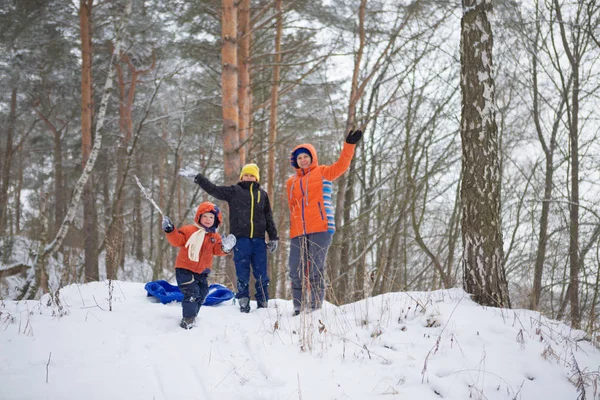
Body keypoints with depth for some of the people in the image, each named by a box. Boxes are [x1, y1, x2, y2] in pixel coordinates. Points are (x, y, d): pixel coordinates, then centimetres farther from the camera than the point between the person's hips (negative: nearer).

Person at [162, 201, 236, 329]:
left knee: (201, 294, 16)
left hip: (202, 272, 6)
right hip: (185, 270, -6)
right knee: (192, 293, -17)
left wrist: (225, 248, -21)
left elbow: (217, 250, -1)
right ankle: (188, 319, -7)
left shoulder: (215, 237, 7)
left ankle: (192, 316, 38)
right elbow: (177, 240, -10)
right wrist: (170, 231, -24)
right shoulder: (188, 230, -6)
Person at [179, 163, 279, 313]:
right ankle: (243, 303, 8)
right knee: (242, 274, -1)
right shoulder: (234, 191, 9)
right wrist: (196, 177, -2)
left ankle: (263, 304, 10)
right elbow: (213, 189, 3)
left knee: (261, 274, 0)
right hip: (241, 238, -2)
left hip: (258, 239, 2)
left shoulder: (262, 194, 16)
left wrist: (273, 238, 16)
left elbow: (269, 218, 19)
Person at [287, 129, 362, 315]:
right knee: (296, 273, 3)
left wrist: (349, 145, -18)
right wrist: (292, 228, 12)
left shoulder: (322, 173, 8)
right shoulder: (291, 182, 19)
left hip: (320, 230, -4)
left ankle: (315, 308, -4)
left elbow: (341, 165, -7)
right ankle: (298, 309, 12)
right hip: (298, 233, 4)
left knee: (315, 271, -7)